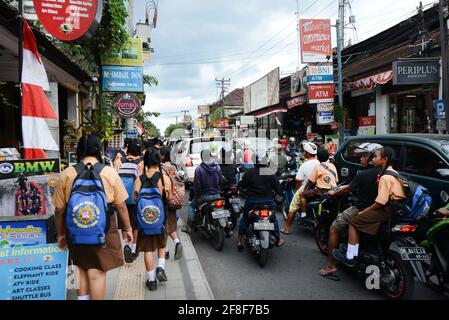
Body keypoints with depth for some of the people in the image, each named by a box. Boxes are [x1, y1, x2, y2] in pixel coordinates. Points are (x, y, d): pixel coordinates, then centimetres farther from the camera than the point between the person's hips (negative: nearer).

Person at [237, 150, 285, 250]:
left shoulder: (249, 172, -8)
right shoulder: (271, 173, -6)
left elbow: (241, 185, -5)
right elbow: (277, 187, -4)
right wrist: (276, 193, 15)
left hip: (252, 200, 0)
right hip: (268, 200, 1)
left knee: (244, 219, 16)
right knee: (273, 218, 21)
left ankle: (239, 241, 15)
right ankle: (278, 240, 30)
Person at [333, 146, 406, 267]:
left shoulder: (386, 177, -17)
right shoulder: (392, 172, 14)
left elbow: (381, 201, -22)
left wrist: (365, 211, -9)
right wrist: (367, 209, 12)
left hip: (388, 210, -10)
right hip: (394, 206, 10)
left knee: (354, 221, -6)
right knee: (359, 218, 16)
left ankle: (350, 257, -3)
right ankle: (354, 253, 15)